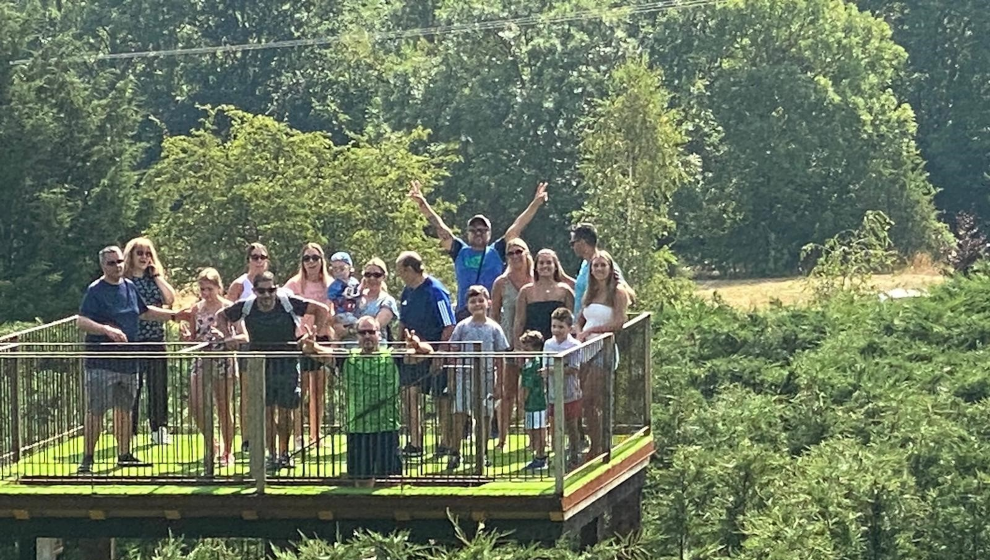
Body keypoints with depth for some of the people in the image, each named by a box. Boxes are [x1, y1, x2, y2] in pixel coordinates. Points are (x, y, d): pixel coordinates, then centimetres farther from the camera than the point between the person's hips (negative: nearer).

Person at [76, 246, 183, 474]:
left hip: (128, 361, 7)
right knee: (95, 411, -7)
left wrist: (174, 315, 29)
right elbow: (81, 322, -17)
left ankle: (124, 455, 24)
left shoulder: (129, 287, 13)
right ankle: (87, 459, -3)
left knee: (124, 410, 14)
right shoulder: (96, 291, -9)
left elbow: (144, 312, 29)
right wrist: (107, 330, -30)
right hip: (101, 363, -7)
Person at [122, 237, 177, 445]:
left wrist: (156, 275, -2)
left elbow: (170, 299, -4)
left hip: (156, 340, 3)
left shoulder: (155, 279, 11)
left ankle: (160, 430, 9)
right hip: (131, 341, -3)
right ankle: (130, 431, 5)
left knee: (158, 386, 3)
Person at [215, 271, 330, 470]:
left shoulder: (288, 303, -11)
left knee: (285, 411, 2)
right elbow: (221, 316, 14)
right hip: (261, 364, 1)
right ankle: (271, 455, 3)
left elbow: (322, 310, -3)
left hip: (287, 364, -1)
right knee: (267, 411, -4)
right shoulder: (246, 307, -4)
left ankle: (284, 453, 15)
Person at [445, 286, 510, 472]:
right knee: (459, 414, -8)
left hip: (486, 377, 1)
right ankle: (455, 453, -5)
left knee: (484, 416, 6)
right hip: (465, 376, -1)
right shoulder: (462, 327, 1)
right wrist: (453, 375, -1)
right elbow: (454, 352, 5)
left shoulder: (494, 328, 3)